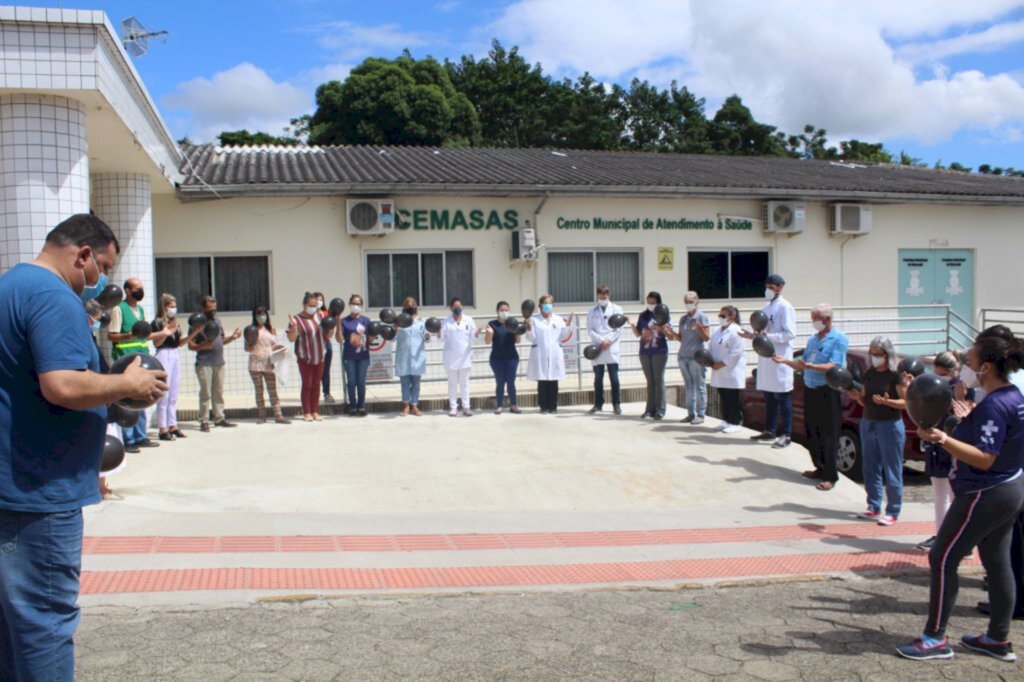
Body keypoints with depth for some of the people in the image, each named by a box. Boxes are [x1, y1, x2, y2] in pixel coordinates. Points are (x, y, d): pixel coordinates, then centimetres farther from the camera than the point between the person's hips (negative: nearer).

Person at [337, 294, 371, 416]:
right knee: (351, 382, 3)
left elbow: (370, 339, 9)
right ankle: (352, 407, 12)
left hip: (363, 356, 1)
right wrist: (338, 324, -15)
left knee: (361, 382, 4)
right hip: (349, 357, -1)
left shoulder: (366, 320, 7)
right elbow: (340, 339, -6)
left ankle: (361, 407, 14)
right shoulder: (344, 321, 1)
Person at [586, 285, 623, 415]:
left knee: (614, 378, -1)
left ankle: (616, 404, 5)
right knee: (598, 378, 5)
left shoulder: (616, 309, 8)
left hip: (612, 349, -1)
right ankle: (598, 404, 12)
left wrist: (609, 340, -10)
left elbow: (619, 329, 3)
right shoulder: (592, 311, 10)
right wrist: (601, 340, -10)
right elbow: (589, 330, 3)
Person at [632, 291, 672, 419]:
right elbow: (638, 333, 12)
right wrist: (632, 325, -5)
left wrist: (661, 329, -22)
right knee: (650, 381, 8)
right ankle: (650, 409, 11)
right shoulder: (643, 315, 10)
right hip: (645, 352, 4)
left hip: (659, 352, -4)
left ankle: (660, 410, 2)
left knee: (659, 380, -2)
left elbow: (670, 334, -4)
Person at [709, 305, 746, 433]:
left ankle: (735, 422, 5)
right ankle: (726, 420, 22)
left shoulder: (735, 331, -12)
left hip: (732, 371, -8)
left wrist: (722, 363, -18)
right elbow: (711, 348, 20)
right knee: (723, 397, 12)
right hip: (719, 371, 8)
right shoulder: (716, 332, 15)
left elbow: (736, 352, -19)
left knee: (733, 398, -3)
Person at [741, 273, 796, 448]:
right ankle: (770, 431, 25)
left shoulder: (785, 307, -9)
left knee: (783, 398, -4)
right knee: (769, 397, 15)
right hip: (766, 356, 8)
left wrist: (769, 336, -24)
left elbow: (790, 333, -16)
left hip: (780, 358, -8)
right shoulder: (766, 307, 16)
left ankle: (786, 435, 0)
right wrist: (752, 335, 6)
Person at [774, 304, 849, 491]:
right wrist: (785, 361, 4)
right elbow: (802, 365, 18)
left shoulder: (839, 339, -7)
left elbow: (833, 366, -18)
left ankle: (831, 476, 2)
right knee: (812, 433, 11)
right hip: (810, 390, 7)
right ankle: (820, 468, 24)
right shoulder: (812, 339, 16)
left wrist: (811, 366, -31)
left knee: (829, 435, -3)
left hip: (828, 392, -7)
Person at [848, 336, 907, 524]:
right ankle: (873, 508, 20)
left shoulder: (896, 375, -9)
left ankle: (892, 512, 7)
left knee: (891, 471, -1)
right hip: (868, 424, 6)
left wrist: (887, 401, -25)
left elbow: (906, 402, -10)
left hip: (890, 425, -6)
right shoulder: (869, 374, 9)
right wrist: (858, 397, -5)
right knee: (870, 469, 10)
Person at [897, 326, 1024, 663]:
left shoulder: (993, 405, -24)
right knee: (997, 563, 16)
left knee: (942, 559, -3)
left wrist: (943, 439, -36)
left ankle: (935, 638, 3)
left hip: (985, 495, -10)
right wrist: (967, 419, 19)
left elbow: (985, 459, -26)